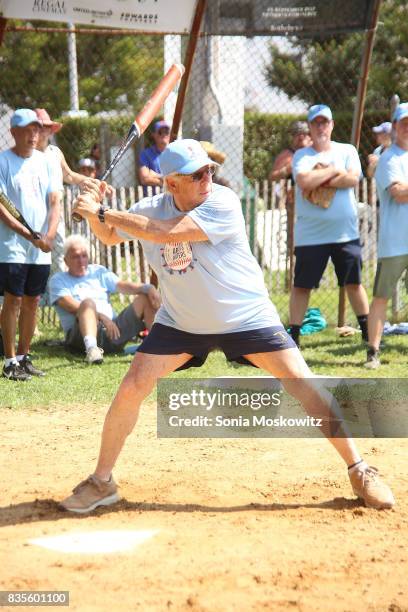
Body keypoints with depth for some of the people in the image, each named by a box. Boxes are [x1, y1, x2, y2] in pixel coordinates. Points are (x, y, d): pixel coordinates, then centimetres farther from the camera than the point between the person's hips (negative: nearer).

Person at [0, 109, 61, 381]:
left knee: (32, 301, 9)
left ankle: (24, 356, 20)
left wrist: (49, 235, -10)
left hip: (42, 249, 5)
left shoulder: (45, 161, 9)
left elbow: (55, 201, 6)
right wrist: (30, 236, -17)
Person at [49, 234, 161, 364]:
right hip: (80, 335, -5)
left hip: (113, 330, 5)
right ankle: (91, 348, -57)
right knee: (88, 302, -33)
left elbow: (122, 285, 8)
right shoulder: (58, 280, 11)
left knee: (145, 298, -6)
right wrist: (101, 316, -21)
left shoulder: (98, 271, 25)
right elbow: (71, 306, -7)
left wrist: (147, 288, -12)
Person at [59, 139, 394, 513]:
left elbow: (165, 232, -33)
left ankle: (358, 470, 2)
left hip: (247, 317, -3)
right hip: (180, 323, 4)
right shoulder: (151, 209, -7)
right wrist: (94, 214, -10)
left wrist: (104, 213, -28)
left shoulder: (223, 203, -23)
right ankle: (102, 482, 8)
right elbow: (109, 237, 12)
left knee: (303, 384, -10)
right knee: (131, 389, -8)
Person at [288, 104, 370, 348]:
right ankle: (294, 335, 7)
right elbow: (304, 181, -19)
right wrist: (334, 171, -9)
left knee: (354, 282, 10)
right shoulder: (302, 156, 2)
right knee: (301, 286, 1)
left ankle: (368, 331, 21)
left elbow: (353, 179, -11)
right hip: (310, 235, -2)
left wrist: (318, 180, -13)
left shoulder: (347, 151, 7)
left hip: (346, 233, 2)